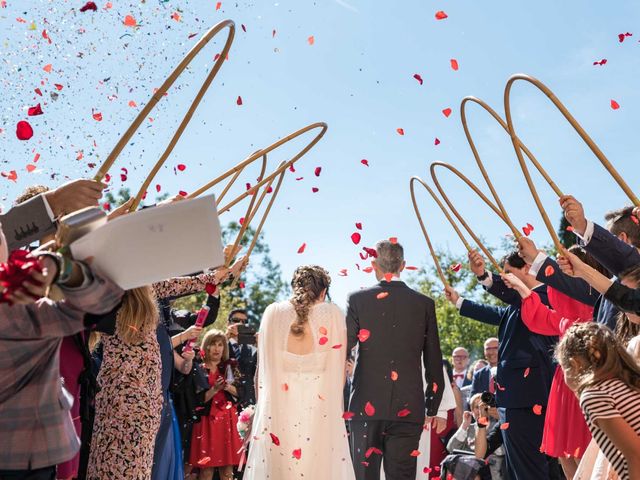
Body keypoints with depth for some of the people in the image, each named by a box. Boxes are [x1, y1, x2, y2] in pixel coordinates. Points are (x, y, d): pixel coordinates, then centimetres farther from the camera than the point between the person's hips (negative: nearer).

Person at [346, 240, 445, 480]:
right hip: (408, 408, 1)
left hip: (366, 406, -1)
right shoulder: (425, 304, 4)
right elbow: (434, 364, 7)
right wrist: (433, 409, 17)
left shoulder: (357, 300, -2)